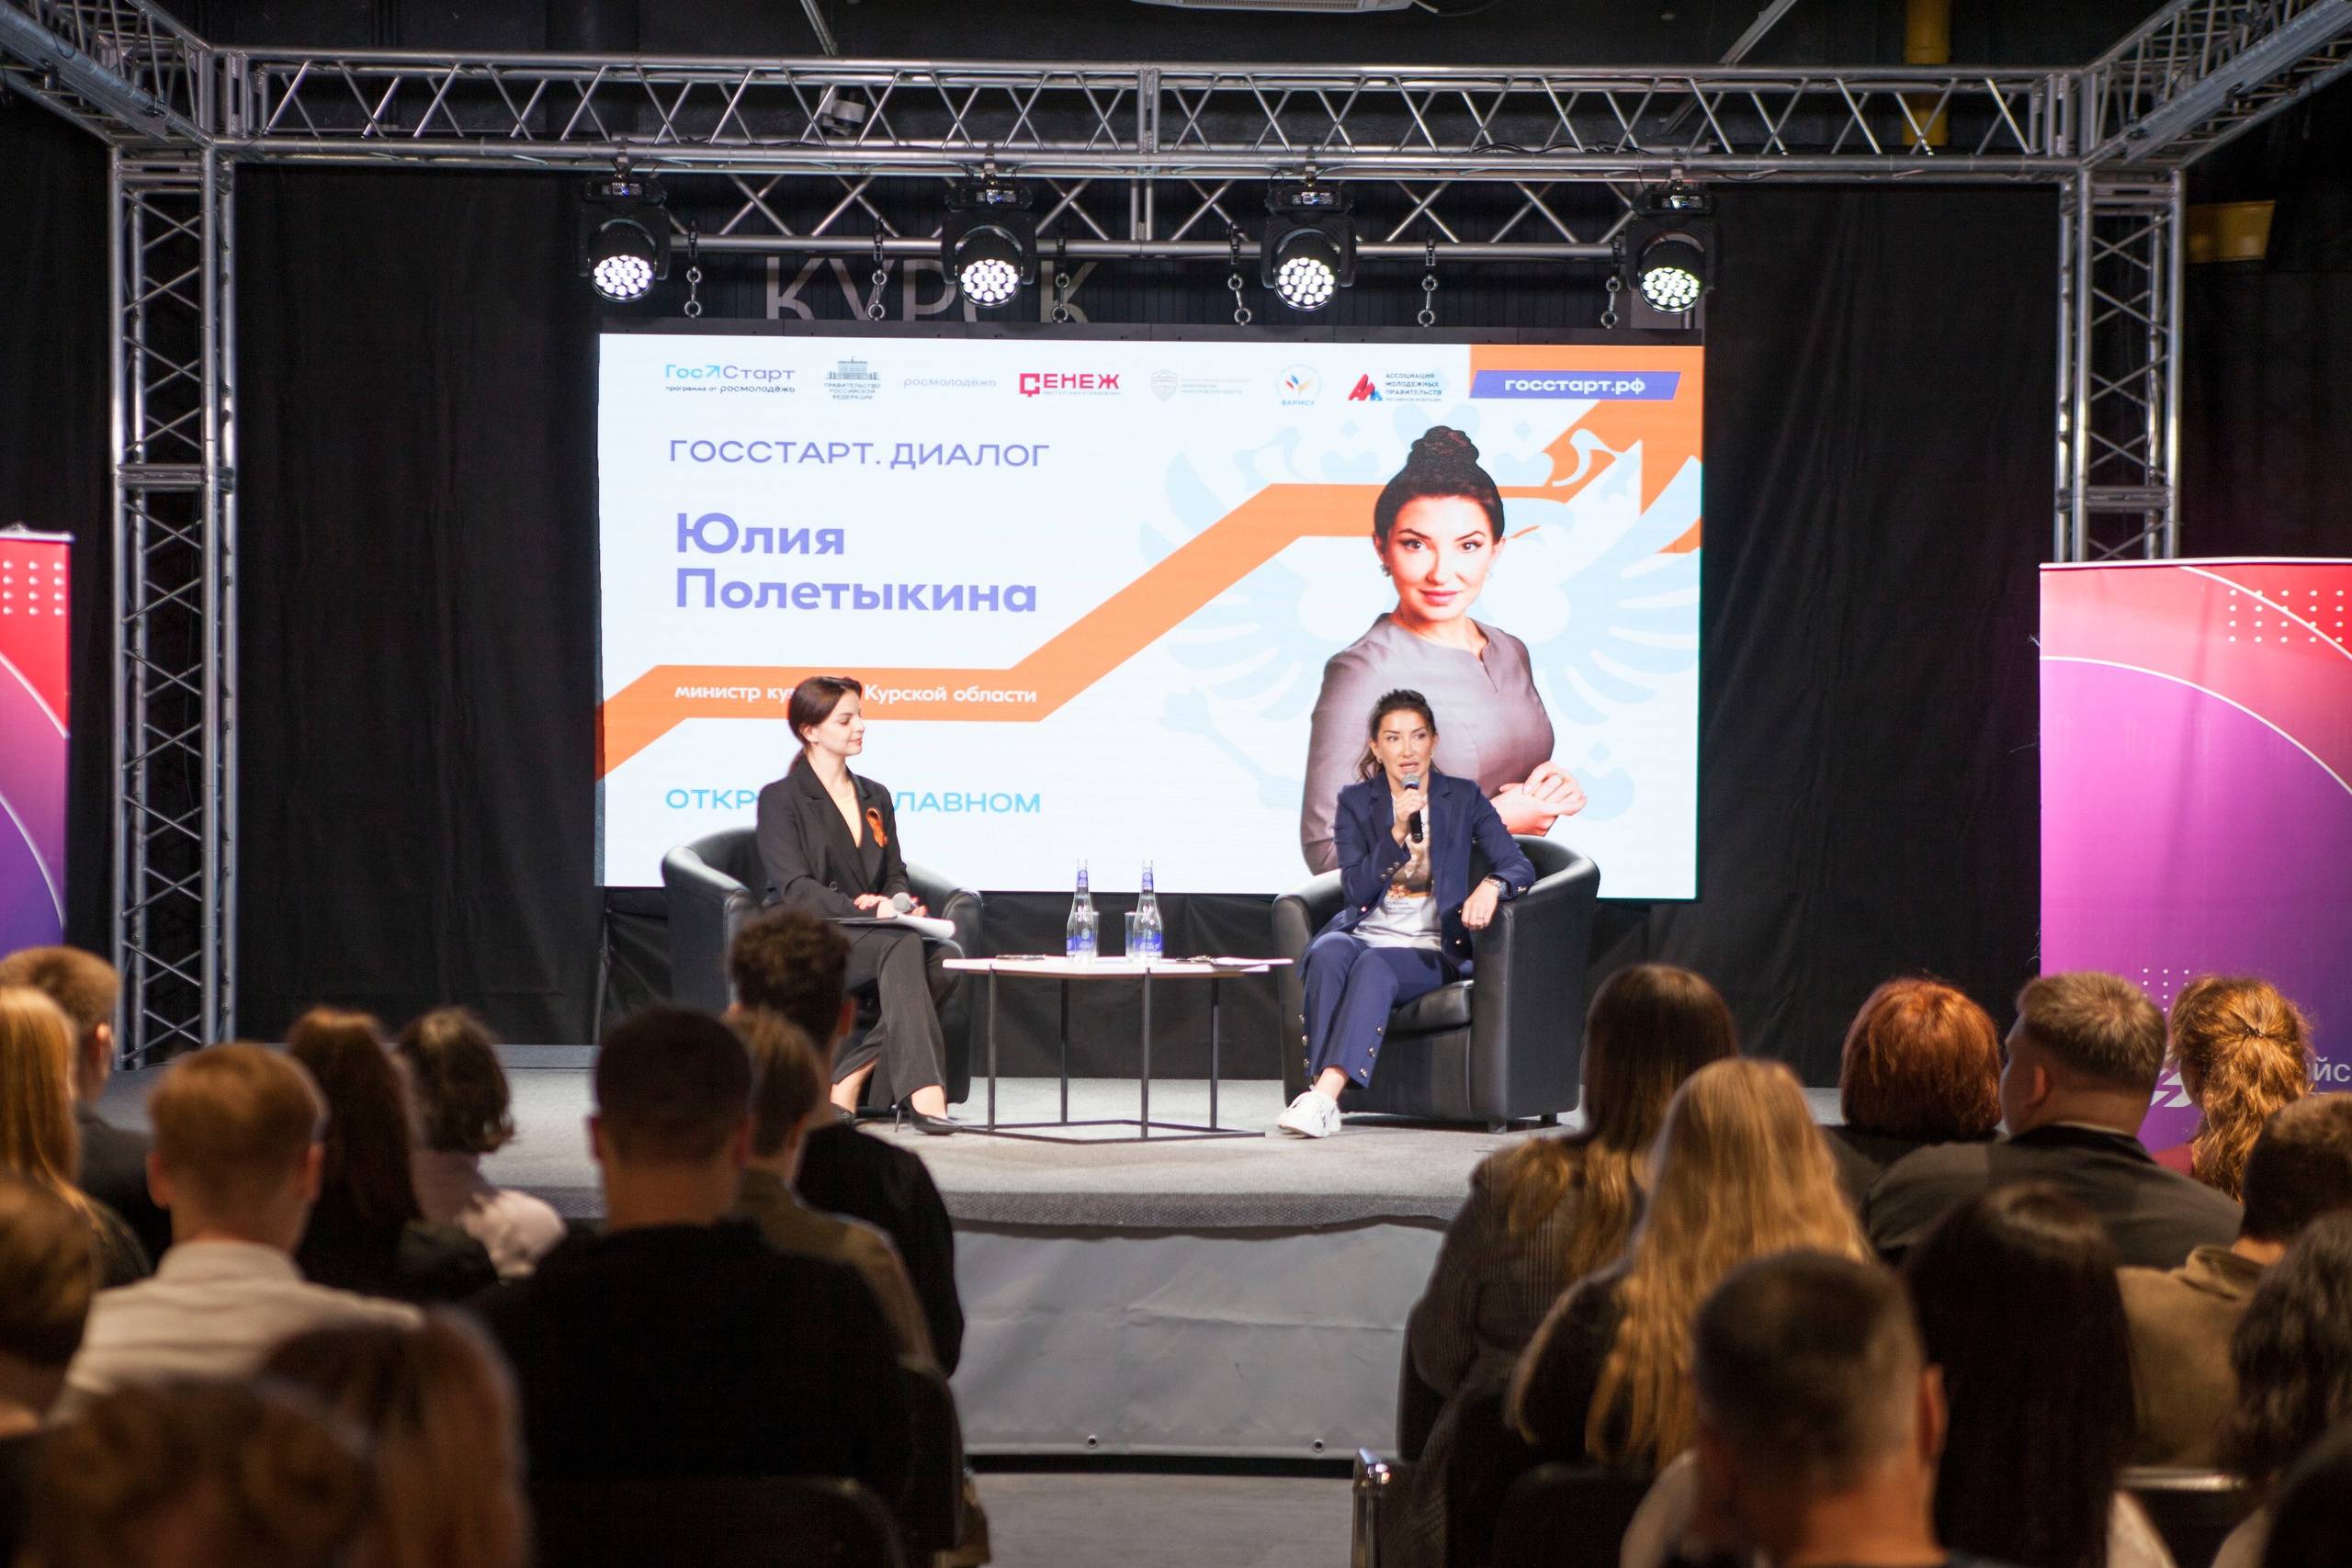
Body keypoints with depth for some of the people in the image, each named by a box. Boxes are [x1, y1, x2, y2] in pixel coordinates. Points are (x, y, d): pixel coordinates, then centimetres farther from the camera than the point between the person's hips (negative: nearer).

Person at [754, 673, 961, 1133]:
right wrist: (861, 906, -24)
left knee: (946, 957, -27)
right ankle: (921, 1090, -45)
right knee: (902, 944, -35)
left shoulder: (876, 798, 22)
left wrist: (902, 905, -7)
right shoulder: (781, 799, 2)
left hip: (868, 938, 6)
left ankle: (852, 1076, -25)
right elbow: (795, 890, -9)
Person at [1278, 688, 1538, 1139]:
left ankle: (1325, 1096, -47)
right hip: (1364, 934, 1)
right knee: (1329, 951, -34)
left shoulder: (1463, 799, 7)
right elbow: (1355, 891, -1)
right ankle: (1318, 1093, -42)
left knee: (1375, 965, -34)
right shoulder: (1355, 802, 9)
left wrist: (1492, 885, -25)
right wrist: (1397, 835, -16)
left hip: (1429, 949, -1)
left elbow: (1520, 866, -1)